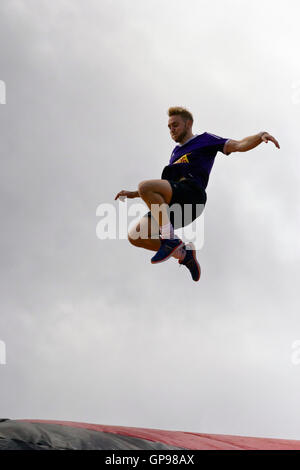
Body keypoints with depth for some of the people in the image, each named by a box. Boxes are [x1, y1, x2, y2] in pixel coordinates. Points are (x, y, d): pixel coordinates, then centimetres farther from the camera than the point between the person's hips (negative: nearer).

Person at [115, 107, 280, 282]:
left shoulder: (205, 140, 16)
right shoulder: (177, 152, 37)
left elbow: (239, 145, 4)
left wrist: (261, 136, -15)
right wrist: (133, 194, 34)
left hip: (191, 193, -8)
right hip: (172, 204, 8)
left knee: (145, 186, -32)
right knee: (135, 237, -7)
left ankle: (171, 240, -25)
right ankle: (183, 252, 4)